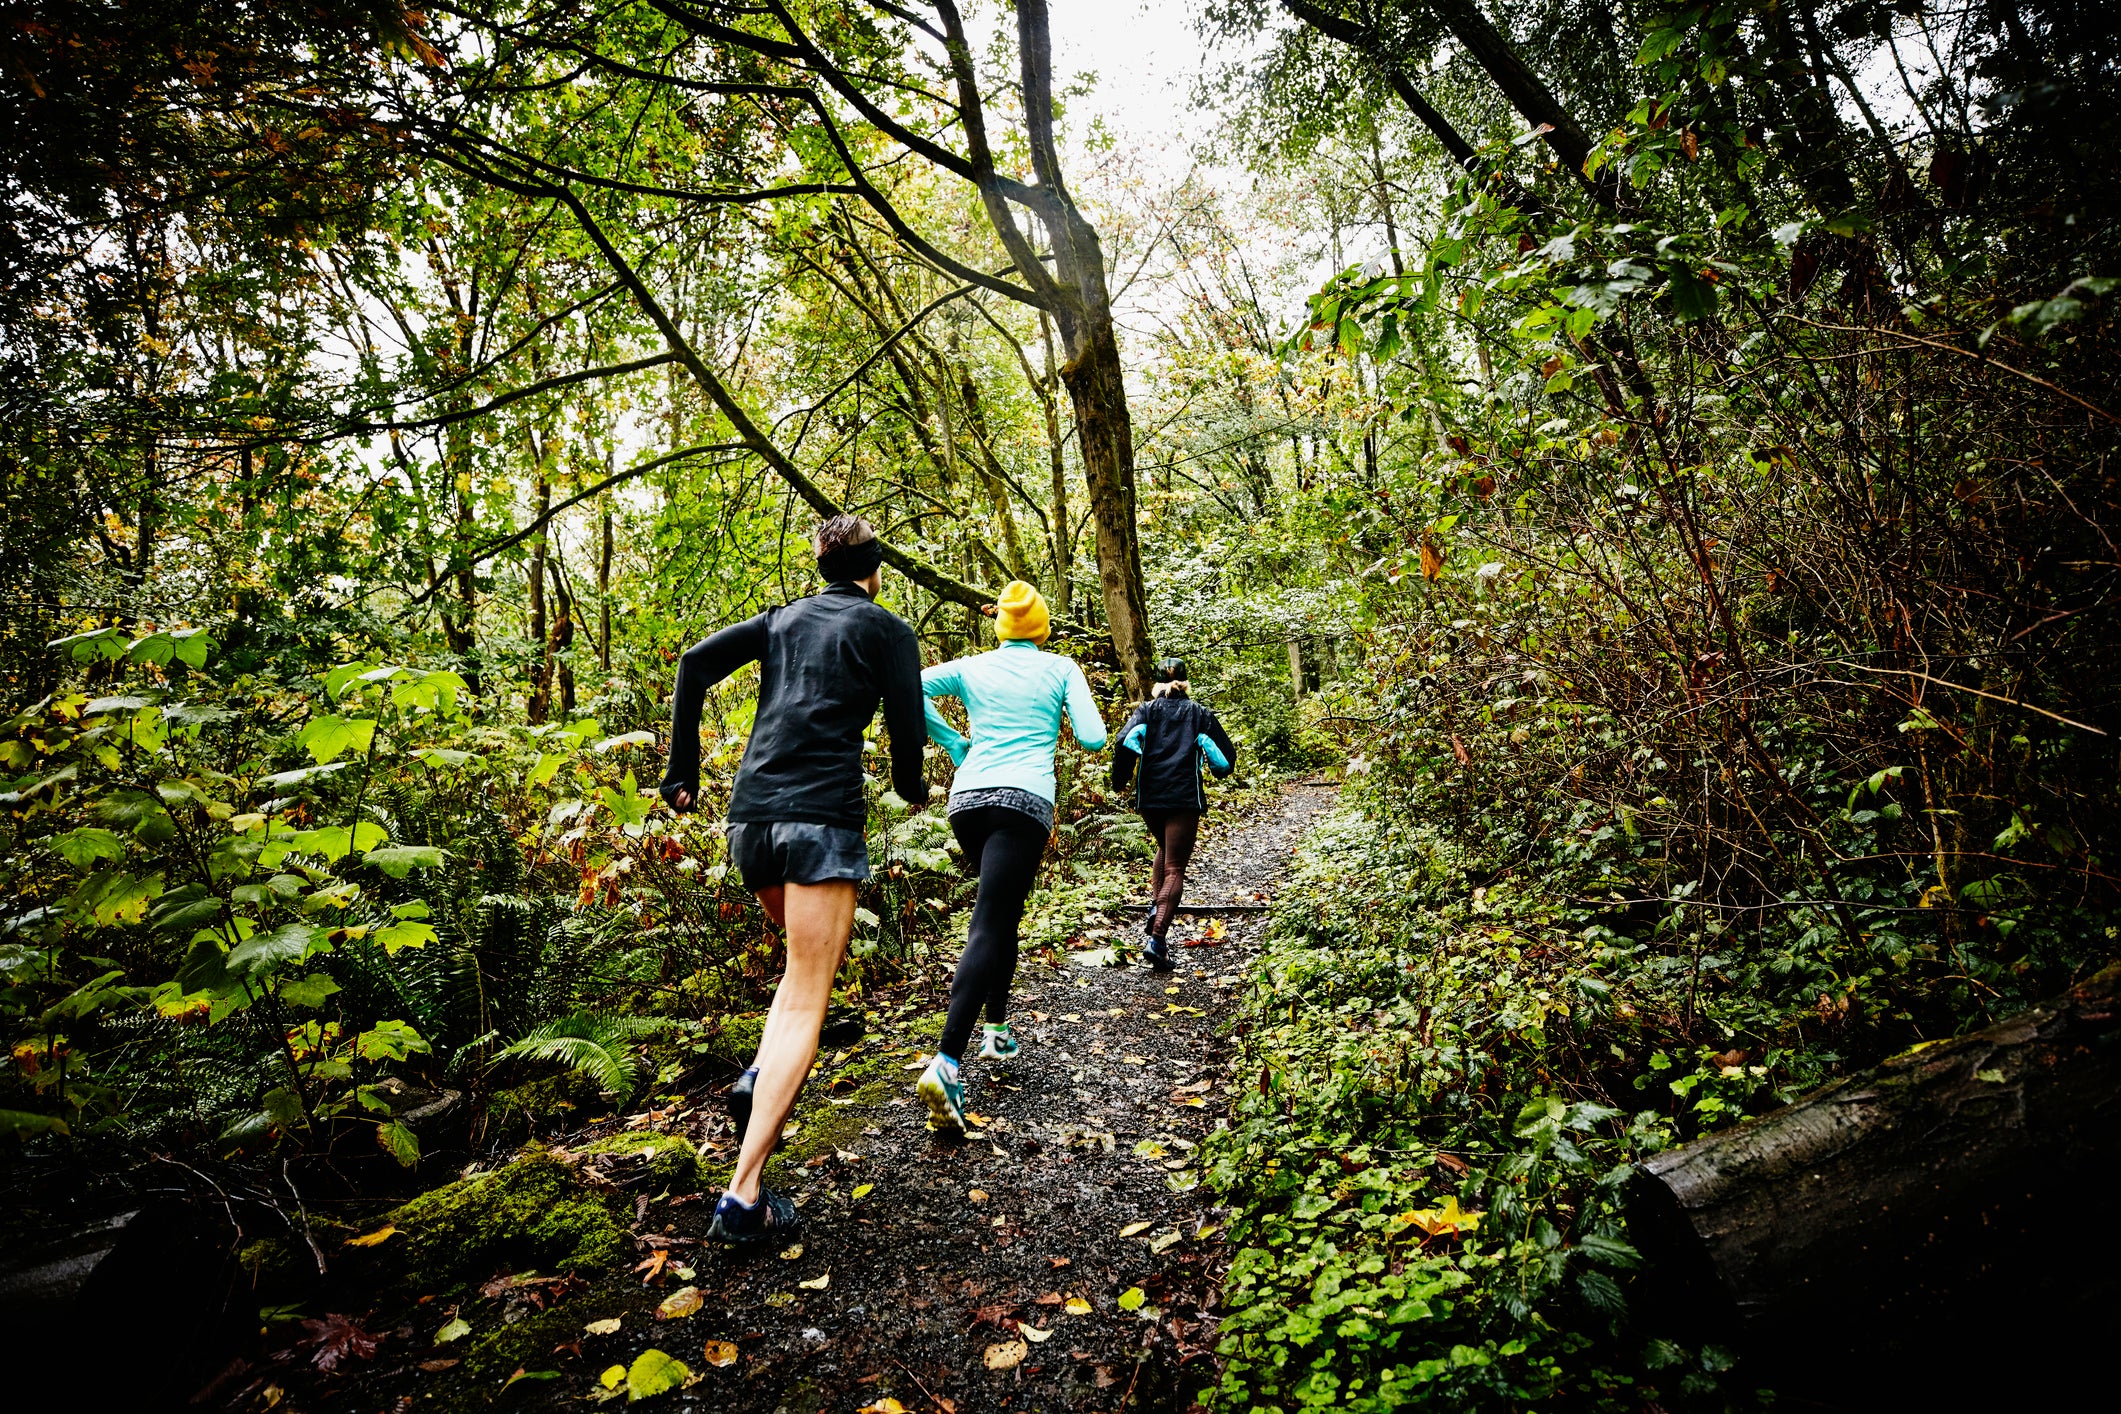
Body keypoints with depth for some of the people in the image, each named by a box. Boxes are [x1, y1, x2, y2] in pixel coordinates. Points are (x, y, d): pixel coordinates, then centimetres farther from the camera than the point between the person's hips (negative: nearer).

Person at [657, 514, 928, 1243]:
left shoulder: (784, 618, 20)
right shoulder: (887, 629, 6)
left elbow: (696, 663, 8)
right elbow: (907, 731, 0)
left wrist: (682, 771, 10)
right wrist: (911, 787, 21)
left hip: (751, 812, 6)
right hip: (823, 813, -6)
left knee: (808, 959, 27)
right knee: (807, 1000, -2)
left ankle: (760, 1075, 6)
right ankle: (743, 1197, -5)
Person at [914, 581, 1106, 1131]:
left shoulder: (973, 667, 14)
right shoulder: (1060, 668, 9)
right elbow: (1094, 739, 1)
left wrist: (953, 742, 12)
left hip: (967, 798, 4)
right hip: (1024, 801, -4)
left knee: (1003, 913, 24)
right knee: (988, 929, -10)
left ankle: (998, 1030, 26)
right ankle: (946, 1063, -22)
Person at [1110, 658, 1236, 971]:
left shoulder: (1147, 709, 9)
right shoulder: (1199, 713, 11)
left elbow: (1125, 741, -10)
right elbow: (1225, 755, 7)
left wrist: (1121, 780, 2)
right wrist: (1219, 770, 29)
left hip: (1148, 797, 2)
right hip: (1185, 798, -2)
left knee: (1165, 848, 29)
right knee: (1175, 868, -1)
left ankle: (1155, 907, 11)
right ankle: (1156, 937, -17)